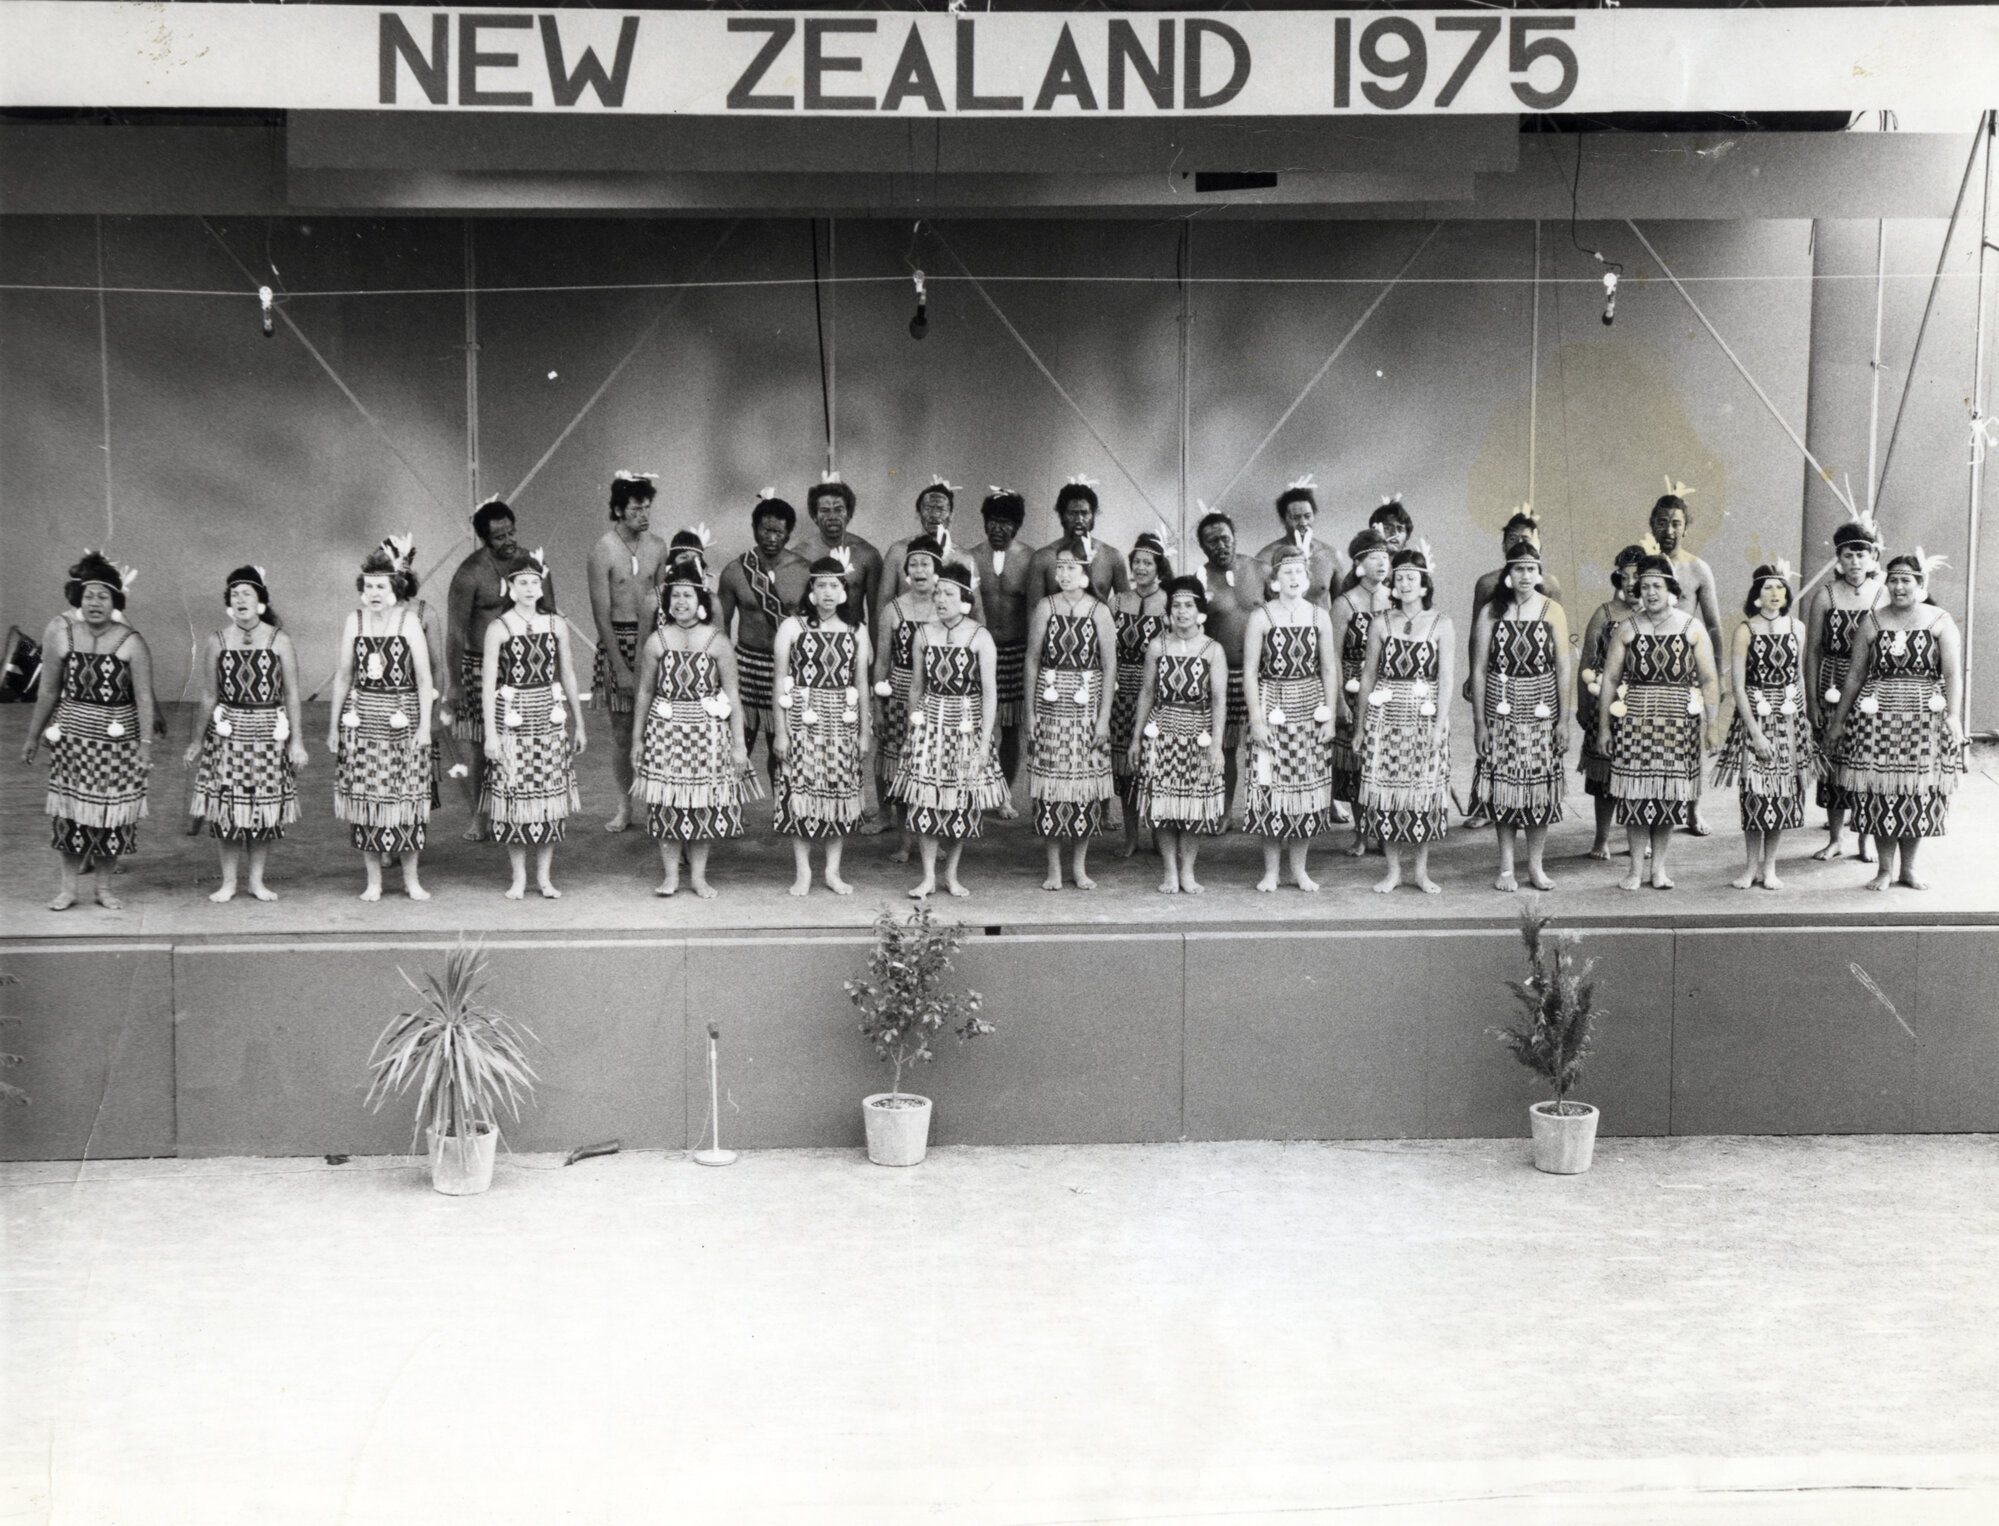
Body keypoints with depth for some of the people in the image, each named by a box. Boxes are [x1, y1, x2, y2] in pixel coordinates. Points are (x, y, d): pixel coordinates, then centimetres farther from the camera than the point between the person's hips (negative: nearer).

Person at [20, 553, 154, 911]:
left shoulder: (131, 643, -10)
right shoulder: (61, 634, -5)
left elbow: (144, 700, -10)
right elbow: (48, 691, 4)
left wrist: (146, 744, -16)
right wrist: (33, 737, 9)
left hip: (119, 740, -1)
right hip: (72, 737, 1)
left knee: (110, 814, 5)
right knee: (69, 813, 4)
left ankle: (104, 888, 19)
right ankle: (68, 888, 15)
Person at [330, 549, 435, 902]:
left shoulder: (408, 622, -3)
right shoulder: (354, 621, 4)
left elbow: (424, 678, -2)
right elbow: (344, 674, 9)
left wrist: (424, 726, -7)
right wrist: (333, 725, 9)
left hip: (401, 716, -2)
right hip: (361, 716, 2)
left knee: (406, 795, -1)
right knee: (365, 797, 2)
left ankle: (411, 879, 12)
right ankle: (373, 880, 12)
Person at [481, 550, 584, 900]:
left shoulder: (556, 624, 7)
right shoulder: (499, 628, -3)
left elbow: (567, 675, 13)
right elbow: (488, 683, -4)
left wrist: (579, 724, 15)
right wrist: (491, 733, -9)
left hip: (550, 715, 3)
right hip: (512, 717, -3)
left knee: (550, 794, 3)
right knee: (514, 795, -1)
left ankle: (544, 876, 13)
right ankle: (518, 877, 11)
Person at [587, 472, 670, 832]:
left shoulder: (657, 546, 4)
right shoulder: (603, 550, -9)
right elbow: (602, 615, -10)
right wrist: (621, 667, -13)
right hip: (616, 641, -2)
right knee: (622, 729, 3)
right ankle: (624, 805, 15)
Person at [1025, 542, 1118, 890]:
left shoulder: (1099, 612, 0)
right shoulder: (1044, 609, 2)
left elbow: (1110, 666, 1)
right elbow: (1032, 661, 5)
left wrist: (1104, 717, -4)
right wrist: (1030, 712, 1)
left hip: (1087, 703, 0)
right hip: (1050, 702, 0)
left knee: (1086, 783, 1)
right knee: (1050, 784, -1)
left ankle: (1080, 866, 13)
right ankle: (1053, 868, 8)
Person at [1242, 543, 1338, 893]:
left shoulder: (1319, 617, 5)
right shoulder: (1261, 618, -3)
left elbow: (1328, 670, 8)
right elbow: (1250, 672, -4)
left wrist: (1329, 716, 3)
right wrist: (1256, 718, -9)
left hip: (1310, 706, 3)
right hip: (1273, 706, -3)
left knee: (1309, 785, 4)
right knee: (1271, 786, -3)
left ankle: (1299, 869, 16)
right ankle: (1270, 870, 8)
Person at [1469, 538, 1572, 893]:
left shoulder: (1552, 612, 3)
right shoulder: (1491, 613, 1)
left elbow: (1563, 670, 3)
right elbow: (1479, 669, 1)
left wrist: (1564, 720, -1)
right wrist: (1479, 722, -3)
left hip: (1541, 710, 1)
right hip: (1501, 711, 0)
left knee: (1540, 786, 2)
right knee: (1503, 786, 0)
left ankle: (1536, 866, 12)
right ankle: (1506, 867, 9)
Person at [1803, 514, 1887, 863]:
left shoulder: (1883, 594, 2)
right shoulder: (1825, 595, 0)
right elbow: (1813, 650, 1)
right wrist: (1812, 700, -2)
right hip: (1833, 686, 0)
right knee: (1832, 761, 2)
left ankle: (1865, 840, 12)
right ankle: (1836, 838, 15)